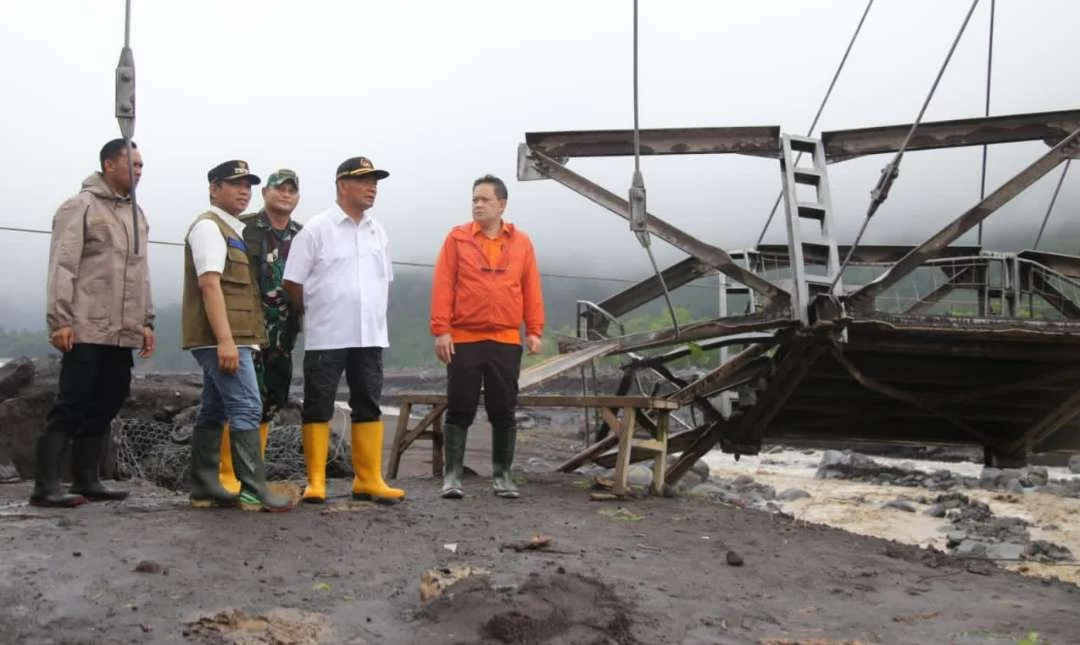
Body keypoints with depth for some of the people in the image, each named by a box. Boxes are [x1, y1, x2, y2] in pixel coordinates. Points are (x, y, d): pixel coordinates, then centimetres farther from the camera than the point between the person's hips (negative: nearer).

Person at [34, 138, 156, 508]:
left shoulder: (137, 215, 18)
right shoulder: (81, 206, -4)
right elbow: (62, 268, -10)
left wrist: (146, 321, 15)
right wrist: (60, 320, -16)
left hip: (123, 333, 7)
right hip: (87, 331, -7)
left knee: (103, 408, 8)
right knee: (71, 406, -6)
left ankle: (86, 481, 14)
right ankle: (46, 486, -2)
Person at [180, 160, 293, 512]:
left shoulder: (231, 229, 22)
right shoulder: (209, 226, -7)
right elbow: (210, 284, -18)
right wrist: (225, 340, -25)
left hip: (227, 339, 10)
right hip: (221, 339, -10)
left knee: (214, 412, 10)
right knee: (246, 409, -13)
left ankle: (204, 489, 15)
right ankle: (253, 491, -13)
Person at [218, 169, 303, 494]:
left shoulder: (302, 236, 14)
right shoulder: (243, 228, -2)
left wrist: (300, 319, 8)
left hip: (283, 334, 6)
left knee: (269, 405, 9)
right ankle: (229, 475, 0)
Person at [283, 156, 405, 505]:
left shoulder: (377, 231, 12)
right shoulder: (316, 229, -6)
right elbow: (293, 282, -4)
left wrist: (373, 317, 13)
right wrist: (318, 314, 4)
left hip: (370, 336, 6)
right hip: (326, 337, -5)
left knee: (368, 407, 8)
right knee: (318, 408, 1)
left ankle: (369, 480, 15)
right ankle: (315, 482, 9)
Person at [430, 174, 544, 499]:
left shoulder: (521, 242, 7)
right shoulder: (457, 238, 2)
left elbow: (531, 289, 7)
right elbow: (443, 286, -2)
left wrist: (534, 331, 2)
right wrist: (441, 330, -9)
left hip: (506, 341, 2)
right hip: (463, 340, -1)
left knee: (504, 411, 7)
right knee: (459, 410, 2)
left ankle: (502, 475, 18)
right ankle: (452, 474, 10)